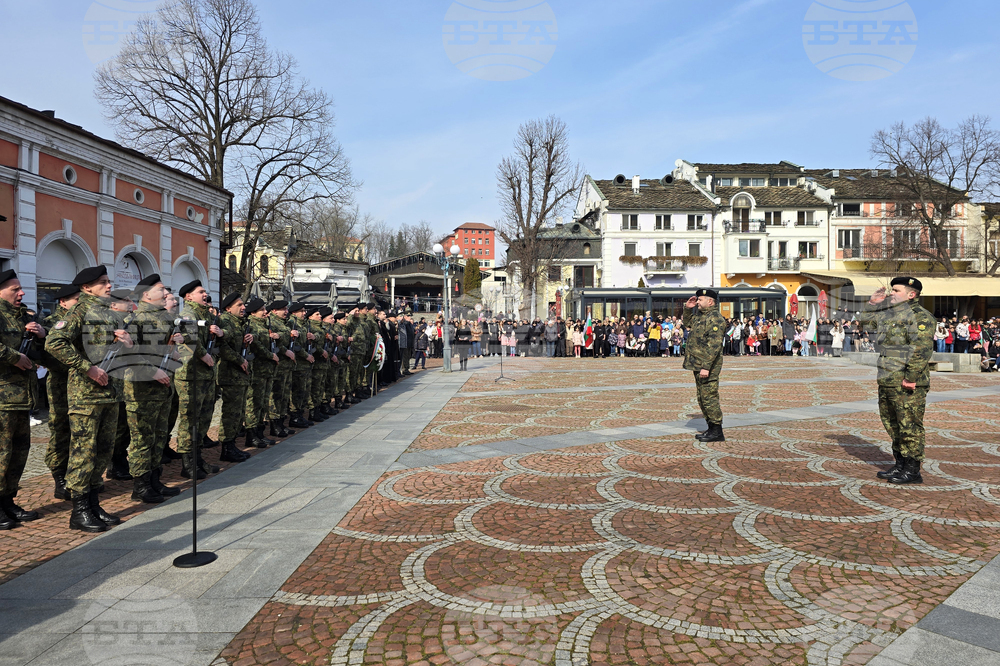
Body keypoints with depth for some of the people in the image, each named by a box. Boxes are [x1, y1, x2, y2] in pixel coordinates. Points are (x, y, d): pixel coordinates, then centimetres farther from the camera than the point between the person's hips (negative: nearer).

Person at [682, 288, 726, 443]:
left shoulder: (715, 318, -17)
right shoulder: (700, 315, 13)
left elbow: (714, 346, -23)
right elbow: (687, 324, 34)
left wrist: (706, 367, -27)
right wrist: (688, 308, 17)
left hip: (707, 367, -10)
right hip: (698, 366, 10)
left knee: (709, 398, -6)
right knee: (702, 399, 15)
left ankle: (717, 432, 1)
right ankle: (712, 429, 23)